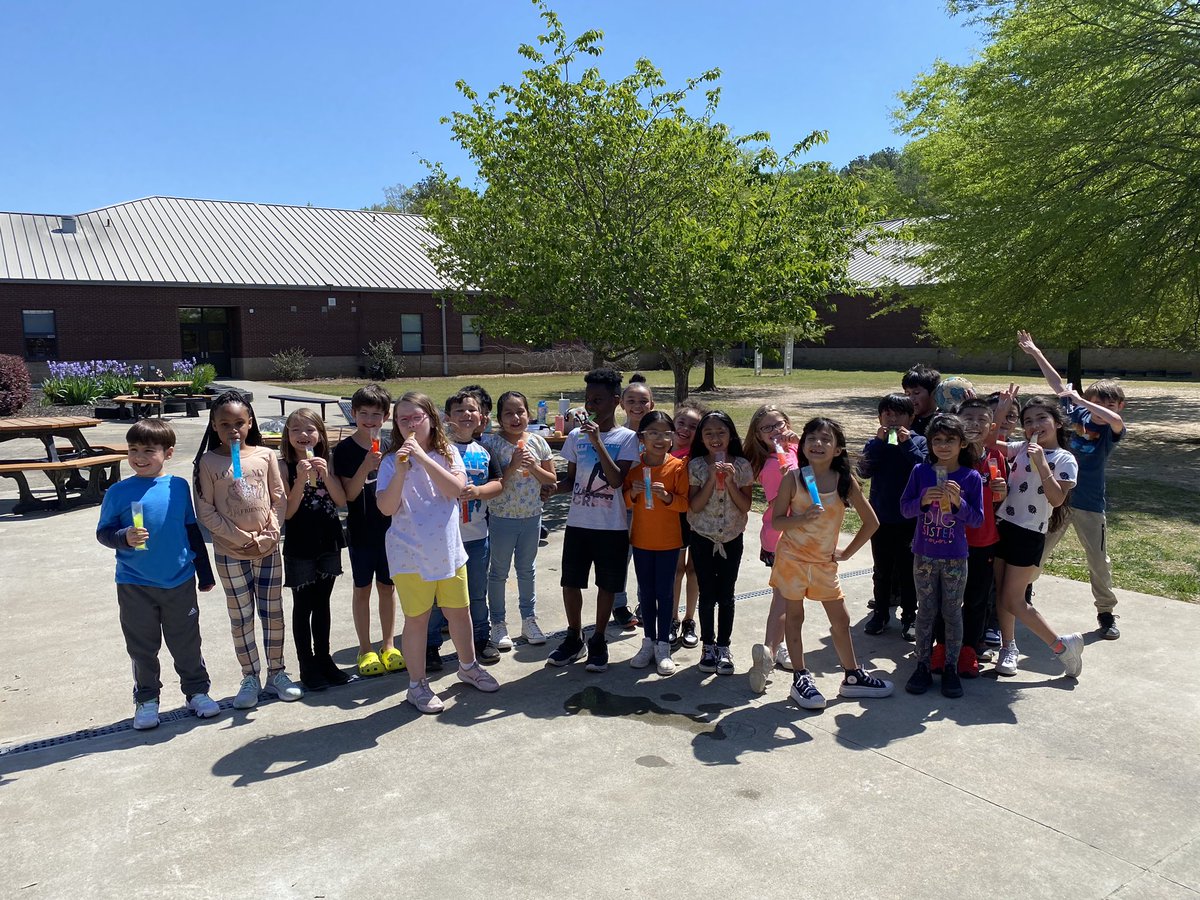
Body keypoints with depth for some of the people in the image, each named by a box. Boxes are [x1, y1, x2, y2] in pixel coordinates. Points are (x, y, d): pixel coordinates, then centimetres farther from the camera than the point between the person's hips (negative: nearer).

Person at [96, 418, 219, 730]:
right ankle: (146, 700, 27)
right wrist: (124, 538, -22)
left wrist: (205, 572, 12)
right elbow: (103, 532, 1)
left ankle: (197, 691, 27)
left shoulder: (178, 487, 0)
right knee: (142, 648, 11)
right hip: (134, 585, -1)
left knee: (186, 643, 11)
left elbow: (193, 530, 8)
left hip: (179, 580, 1)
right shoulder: (118, 492, -5)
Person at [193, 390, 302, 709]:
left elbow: (279, 499, 4)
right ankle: (250, 678, 20)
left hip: (268, 548, 2)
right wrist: (242, 538, -12)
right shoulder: (208, 462, -6)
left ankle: (276, 673, 23)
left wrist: (270, 533, -9)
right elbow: (206, 511, -7)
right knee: (241, 617, 7)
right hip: (230, 552, -2)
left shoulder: (265, 455, 0)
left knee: (273, 613, 10)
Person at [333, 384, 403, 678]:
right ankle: (365, 650, 20)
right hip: (361, 530, -2)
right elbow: (349, 494, -14)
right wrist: (366, 466, -27)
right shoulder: (345, 449, -8)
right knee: (362, 588, 9)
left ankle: (388, 645, 25)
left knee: (387, 586, 12)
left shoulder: (391, 445, 2)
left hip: (390, 527, 3)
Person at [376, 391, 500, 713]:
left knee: (459, 611, 17)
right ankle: (417, 685, 22)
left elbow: (455, 488, -17)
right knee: (417, 619, 6)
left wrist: (423, 457, -22)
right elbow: (386, 508, -14)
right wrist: (401, 470, -24)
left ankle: (468, 666, 39)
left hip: (449, 550, 3)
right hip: (411, 554, -2)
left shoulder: (448, 453, -1)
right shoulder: (392, 462, -6)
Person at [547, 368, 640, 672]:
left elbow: (617, 480, -19)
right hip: (578, 523, 3)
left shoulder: (626, 438, -7)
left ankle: (598, 641, 27)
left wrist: (598, 442, -26)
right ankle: (574, 638, 28)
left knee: (606, 585, 8)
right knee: (570, 582, 8)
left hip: (612, 526, -3)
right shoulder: (576, 435, 3)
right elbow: (571, 478, 10)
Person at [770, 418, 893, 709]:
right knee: (795, 616, 7)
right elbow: (776, 521, -9)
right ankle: (800, 679, 19)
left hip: (825, 562, 2)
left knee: (840, 620, 10)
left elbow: (871, 521, 0)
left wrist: (847, 552, 0)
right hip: (793, 558, -2)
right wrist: (803, 518, -26)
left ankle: (852, 677, 27)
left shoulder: (845, 481, -7)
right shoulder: (793, 479, -10)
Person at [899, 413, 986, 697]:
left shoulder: (971, 477, -6)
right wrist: (923, 500, -21)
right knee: (926, 611, 10)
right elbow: (905, 509, -2)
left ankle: (951, 668, 21)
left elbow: (977, 519, -6)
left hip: (955, 557, -1)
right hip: (924, 555, 1)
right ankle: (922, 665, 21)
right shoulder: (920, 471, -3)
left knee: (953, 612, 9)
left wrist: (958, 501, -23)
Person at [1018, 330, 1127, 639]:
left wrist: (1080, 399, -27)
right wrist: (1035, 352, 8)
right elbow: (1059, 385, 4)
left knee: (1099, 561, 8)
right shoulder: (1077, 415, -1)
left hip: (1089, 503, -3)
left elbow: (1116, 419, -35)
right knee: (1036, 553, 12)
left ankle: (1106, 613, 26)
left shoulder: (1112, 431, -10)